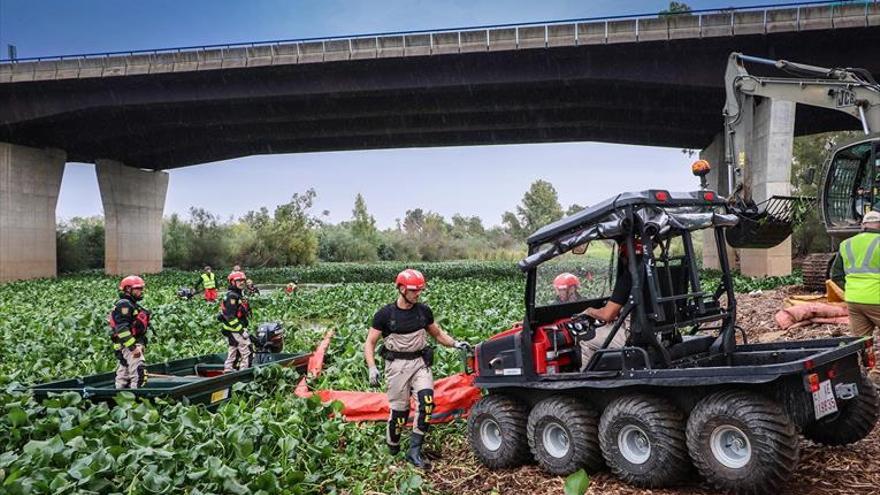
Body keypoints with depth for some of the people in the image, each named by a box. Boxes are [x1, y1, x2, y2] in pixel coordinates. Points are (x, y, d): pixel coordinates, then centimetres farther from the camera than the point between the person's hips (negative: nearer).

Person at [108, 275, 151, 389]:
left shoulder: (133, 305, 21)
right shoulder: (124, 304, -12)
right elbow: (122, 328, -22)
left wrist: (141, 345, 23)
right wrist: (133, 347, -25)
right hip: (128, 345, -11)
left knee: (123, 375, 14)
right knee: (138, 373, -18)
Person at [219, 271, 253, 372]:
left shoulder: (238, 295, 16)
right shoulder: (231, 296, -16)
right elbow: (230, 316, -22)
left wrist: (243, 328, 20)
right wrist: (241, 330, -22)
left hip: (236, 329, 10)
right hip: (235, 330, -10)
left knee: (233, 352, 15)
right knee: (247, 352, -8)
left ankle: (227, 372, 21)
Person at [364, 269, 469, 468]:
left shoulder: (423, 311, 5)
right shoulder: (385, 314, -6)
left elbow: (438, 334, 18)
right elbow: (369, 343, -2)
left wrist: (455, 343, 1)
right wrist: (372, 368, -15)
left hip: (420, 362, 3)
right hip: (397, 365, -3)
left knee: (427, 401, -17)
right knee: (400, 410, 0)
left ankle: (414, 451, -8)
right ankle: (392, 448, 28)